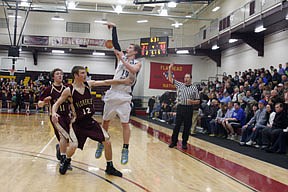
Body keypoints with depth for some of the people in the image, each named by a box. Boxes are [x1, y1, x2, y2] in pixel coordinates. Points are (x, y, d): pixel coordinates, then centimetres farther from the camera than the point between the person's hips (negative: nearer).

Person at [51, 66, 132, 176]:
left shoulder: (88, 84, 0)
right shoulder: (69, 90, -11)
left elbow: (106, 82, 0)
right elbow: (56, 104, -6)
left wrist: (123, 81, -4)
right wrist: (54, 113, -28)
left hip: (90, 121, 4)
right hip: (77, 123, -4)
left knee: (107, 142, -1)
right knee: (73, 146, -20)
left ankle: (110, 168, 19)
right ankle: (66, 163, 16)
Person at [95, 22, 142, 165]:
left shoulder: (137, 63, 2)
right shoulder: (122, 57, 13)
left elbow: (133, 70, -21)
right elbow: (115, 43, 6)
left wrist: (122, 59, -19)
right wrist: (114, 28, 3)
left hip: (125, 96, -4)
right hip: (112, 93, 4)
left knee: (125, 124, -6)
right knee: (105, 121, 11)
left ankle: (125, 150, 1)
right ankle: (101, 144, 26)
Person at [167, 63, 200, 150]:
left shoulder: (194, 88, 3)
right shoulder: (180, 85, 8)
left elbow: (198, 101, 4)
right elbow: (170, 79, 7)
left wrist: (192, 101, -16)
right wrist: (170, 69, -2)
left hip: (189, 109, -1)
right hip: (180, 107, 1)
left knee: (187, 127, 4)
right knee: (177, 125, 3)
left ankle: (184, 143, 15)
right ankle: (174, 141, 13)